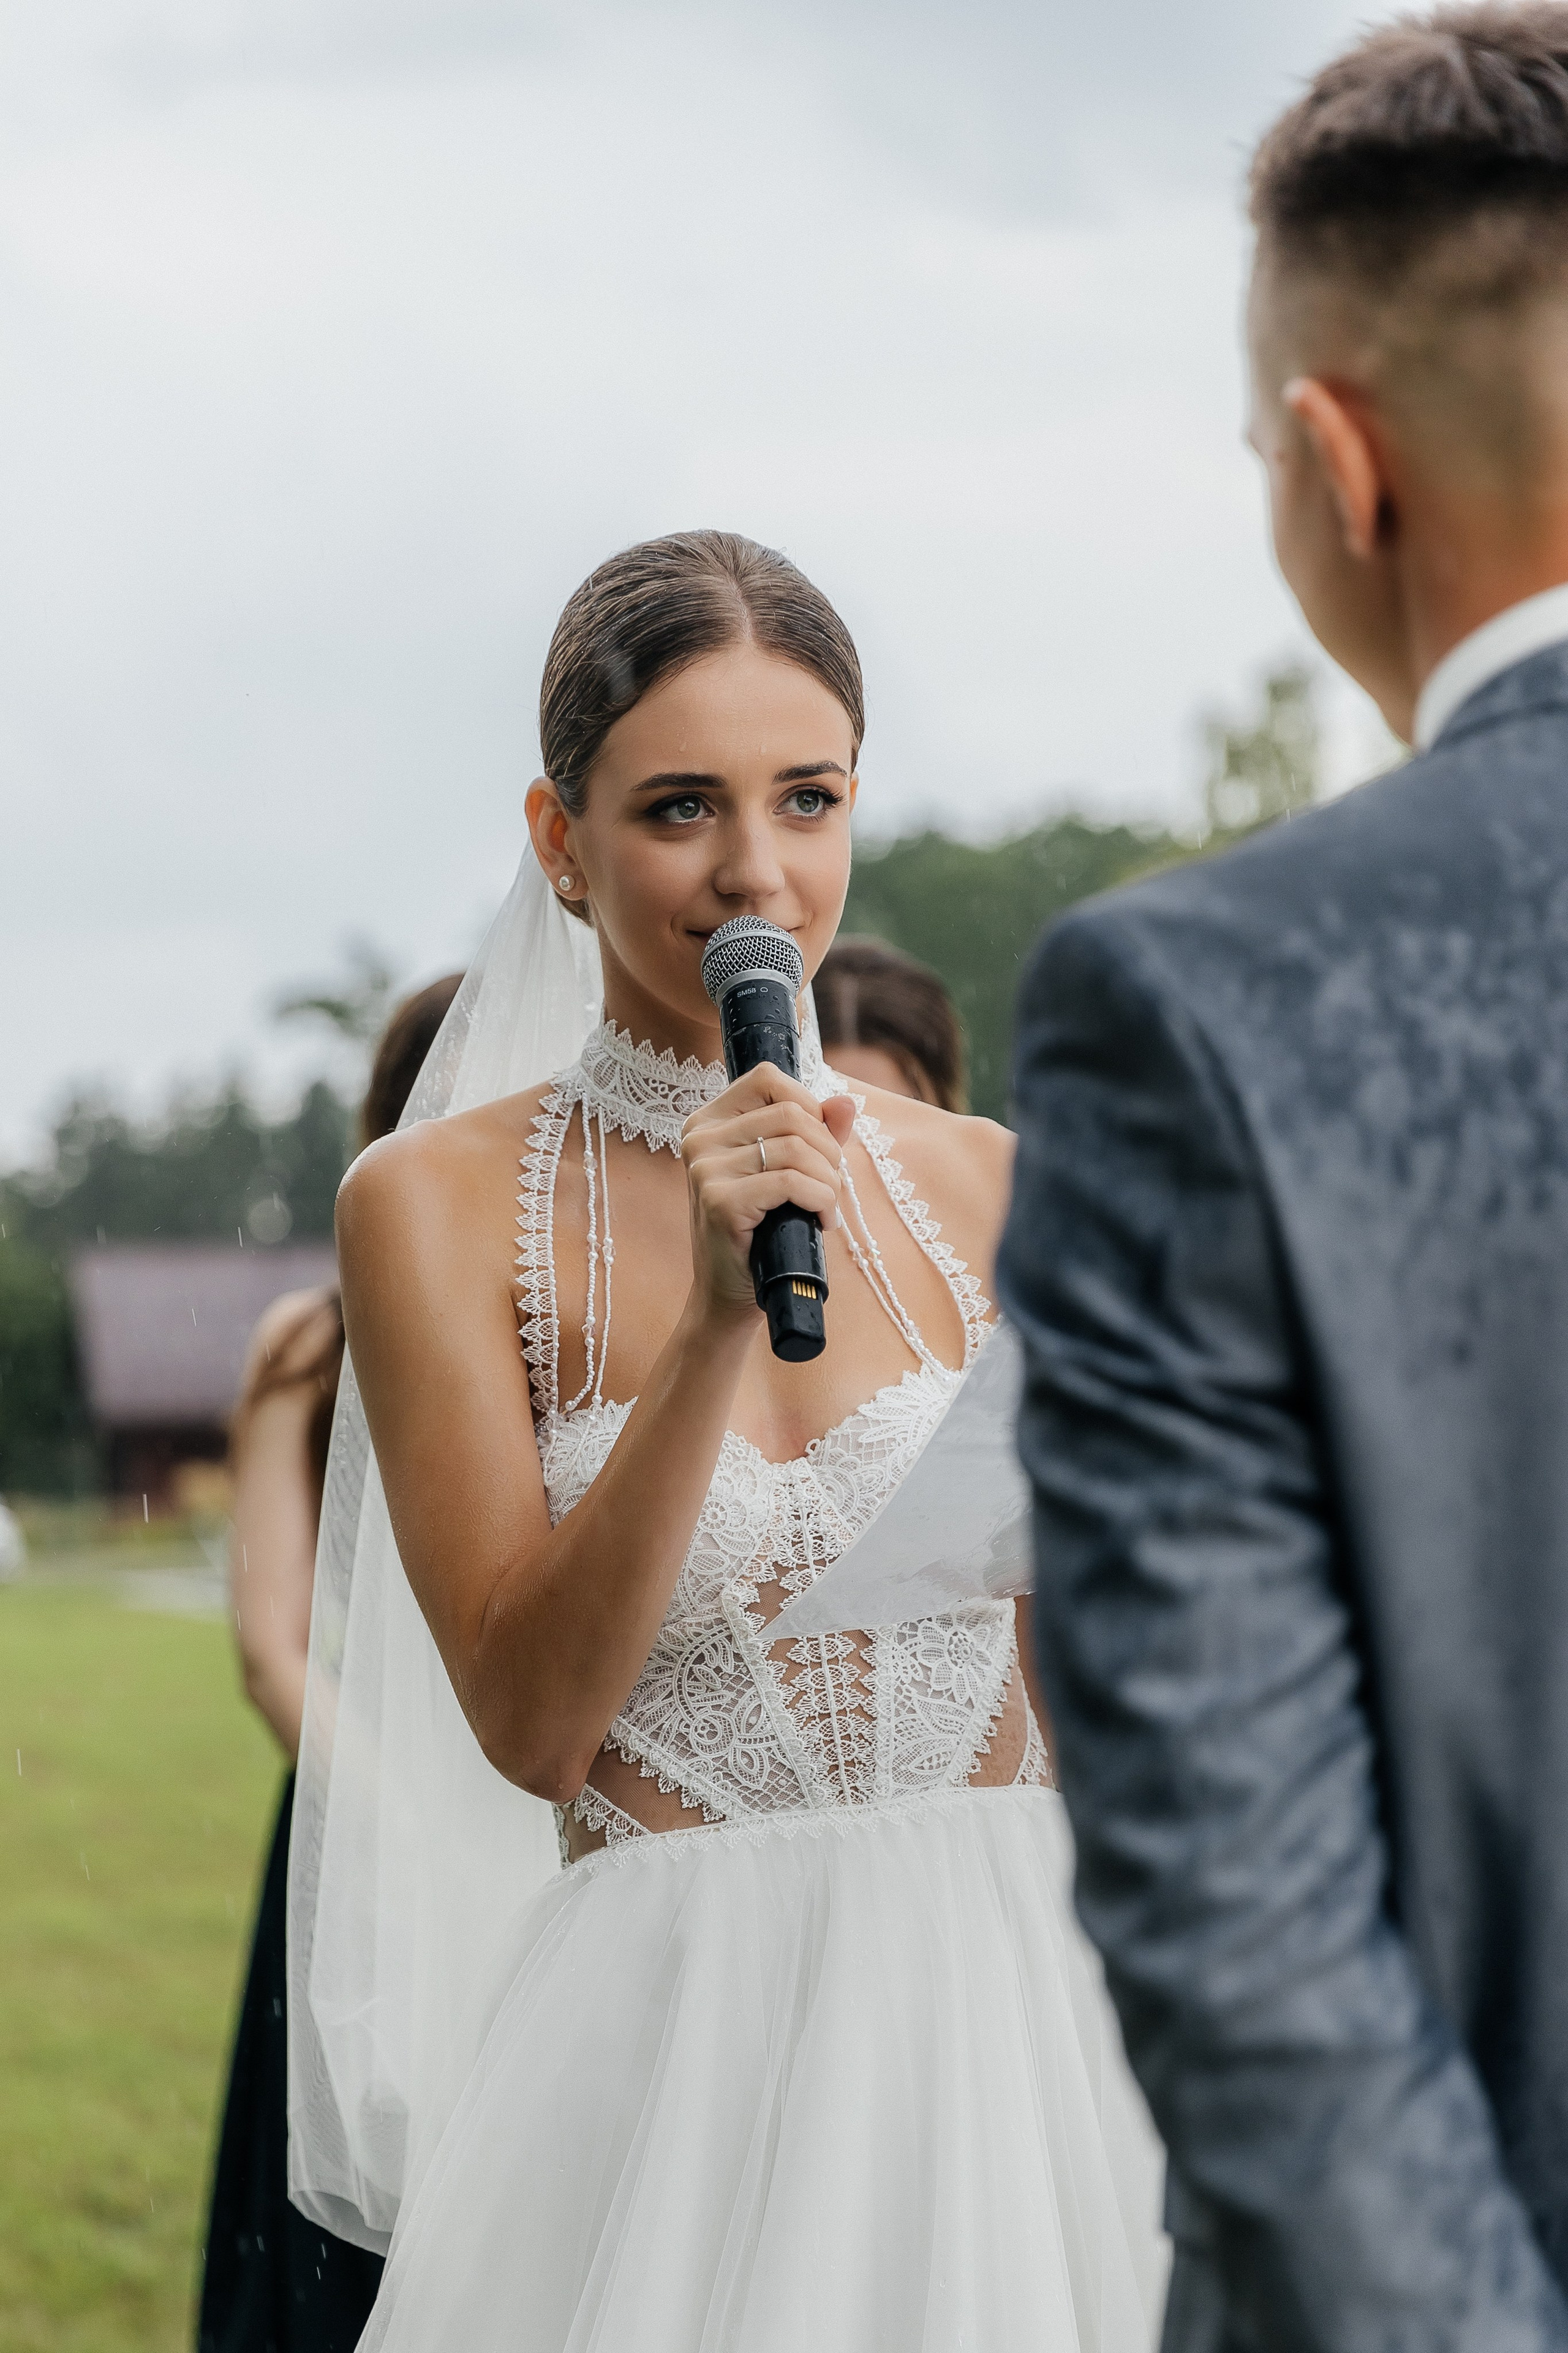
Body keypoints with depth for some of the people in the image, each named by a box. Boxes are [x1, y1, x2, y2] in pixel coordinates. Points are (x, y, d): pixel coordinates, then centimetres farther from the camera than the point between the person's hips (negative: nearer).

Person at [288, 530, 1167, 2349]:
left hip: (1018, 2031, 3)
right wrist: (715, 1325, -19)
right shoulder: (441, 1203, -3)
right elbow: (530, 1718, -10)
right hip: (676, 2045, -2)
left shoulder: (983, 1189, 5)